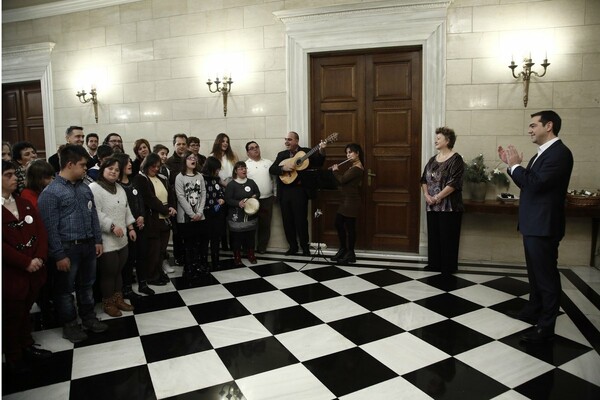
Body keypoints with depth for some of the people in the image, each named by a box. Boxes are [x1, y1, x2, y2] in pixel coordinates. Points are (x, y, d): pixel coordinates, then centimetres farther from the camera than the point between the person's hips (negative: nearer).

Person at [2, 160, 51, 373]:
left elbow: (41, 231, 4)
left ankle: (26, 346, 36)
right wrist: (26, 262, -17)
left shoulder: (25, 204, 10)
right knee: (12, 316, 11)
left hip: (34, 270, 5)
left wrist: (40, 258, -10)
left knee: (25, 311, 19)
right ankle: (13, 356, 28)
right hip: (10, 274, -5)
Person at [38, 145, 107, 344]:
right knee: (65, 289, 11)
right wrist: (59, 255, -15)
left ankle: (89, 317, 35)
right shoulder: (51, 192, -14)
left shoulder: (84, 187, 6)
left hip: (88, 245, 6)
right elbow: (50, 227, -15)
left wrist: (97, 240, 9)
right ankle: (70, 324, 27)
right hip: (68, 248, -6)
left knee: (87, 284, 19)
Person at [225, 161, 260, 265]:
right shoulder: (231, 184, -6)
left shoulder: (251, 182, 7)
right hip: (236, 217, -4)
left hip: (250, 216, 4)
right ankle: (237, 257, 17)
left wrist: (255, 196, -4)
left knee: (250, 236, 10)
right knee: (237, 237, 3)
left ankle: (251, 255, 25)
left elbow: (258, 193, 18)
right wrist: (238, 203, -24)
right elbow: (228, 199, -11)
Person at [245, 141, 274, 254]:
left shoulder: (268, 163, 11)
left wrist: (275, 193, 7)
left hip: (267, 199, 3)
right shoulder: (245, 165, 0)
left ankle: (262, 248, 19)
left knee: (265, 225, 8)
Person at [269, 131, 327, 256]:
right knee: (287, 220, 9)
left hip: (300, 191, -4)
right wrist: (283, 168, -15)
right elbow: (271, 169, 3)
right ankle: (293, 246, 23)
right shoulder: (281, 154, 12)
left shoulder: (306, 152, 2)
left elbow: (318, 163, -10)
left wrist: (321, 151, -27)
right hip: (284, 192, 4)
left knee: (301, 220, 0)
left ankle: (305, 246, 15)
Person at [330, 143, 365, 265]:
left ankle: (350, 254, 10)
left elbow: (342, 180, -22)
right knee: (338, 223, 14)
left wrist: (335, 170, -5)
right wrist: (337, 171, 7)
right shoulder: (353, 167, 14)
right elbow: (344, 179, 18)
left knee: (349, 226, -2)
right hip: (346, 200, 10)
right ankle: (343, 249, 26)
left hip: (351, 201, -10)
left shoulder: (357, 168, -18)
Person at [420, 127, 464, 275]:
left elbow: (454, 183, -17)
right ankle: (434, 264, 23)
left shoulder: (456, 159, -8)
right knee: (433, 235, 12)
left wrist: (438, 197, -18)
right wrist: (426, 195, -5)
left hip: (449, 206, -7)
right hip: (432, 206, 7)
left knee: (448, 237, 0)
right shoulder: (433, 160, 13)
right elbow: (424, 179, 12)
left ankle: (449, 267, 11)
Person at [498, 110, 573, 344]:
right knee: (535, 272, 20)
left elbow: (536, 183, -26)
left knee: (547, 276, 0)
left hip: (543, 225, -10)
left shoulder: (560, 153, -16)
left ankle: (546, 326, 10)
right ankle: (533, 311, 34)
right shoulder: (542, 153, 14)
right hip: (532, 224, 10)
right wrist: (511, 163, 7)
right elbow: (526, 184, 16)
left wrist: (515, 165, -13)